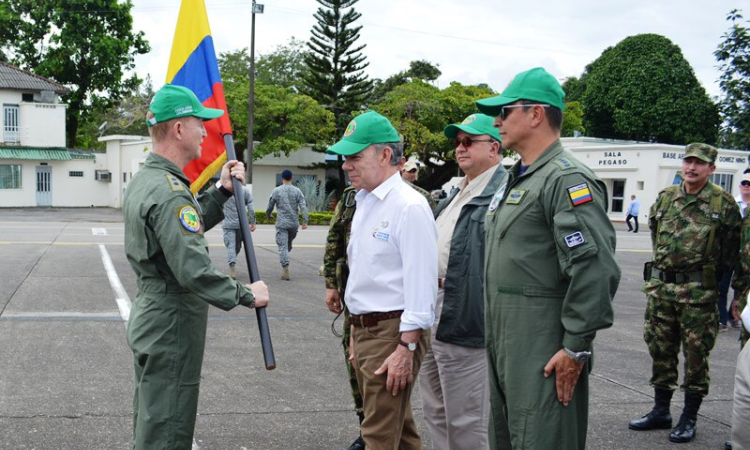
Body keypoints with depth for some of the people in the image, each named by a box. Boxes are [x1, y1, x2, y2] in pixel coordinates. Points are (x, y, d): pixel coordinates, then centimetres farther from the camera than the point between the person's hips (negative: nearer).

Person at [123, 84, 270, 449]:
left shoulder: (143, 181, 9)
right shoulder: (170, 192, -24)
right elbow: (194, 271, -29)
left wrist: (221, 191, 11)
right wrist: (246, 296, -18)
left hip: (149, 319, 10)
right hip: (172, 328, -10)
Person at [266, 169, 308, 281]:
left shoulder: (276, 191, -2)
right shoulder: (297, 191, 1)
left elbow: (270, 206, 6)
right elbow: (303, 206, -7)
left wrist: (268, 215, 26)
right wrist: (305, 221, -7)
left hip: (281, 223, -2)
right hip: (294, 223, 2)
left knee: (282, 246, -3)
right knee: (289, 244, 19)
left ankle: (285, 270, -13)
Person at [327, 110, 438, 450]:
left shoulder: (409, 206, -16)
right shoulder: (364, 202, 13)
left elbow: (420, 283, -20)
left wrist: (406, 348, -21)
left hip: (391, 332, -9)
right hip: (364, 329, 9)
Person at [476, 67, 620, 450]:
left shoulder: (568, 180, -16)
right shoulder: (515, 180, 17)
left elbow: (596, 270, -23)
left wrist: (576, 348, -21)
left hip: (543, 356, -10)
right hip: (504, 347, 10)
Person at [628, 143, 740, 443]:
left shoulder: (723, 202, -4)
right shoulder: (665, 197, 7)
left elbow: (731, 249, 3)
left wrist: (713, 277, 6)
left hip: (699, 291, -4)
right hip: (661, 286, 4)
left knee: (696, 354, 3)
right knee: (660, 349, 11)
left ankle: (689, 418, 14)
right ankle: (660, 412, 24)